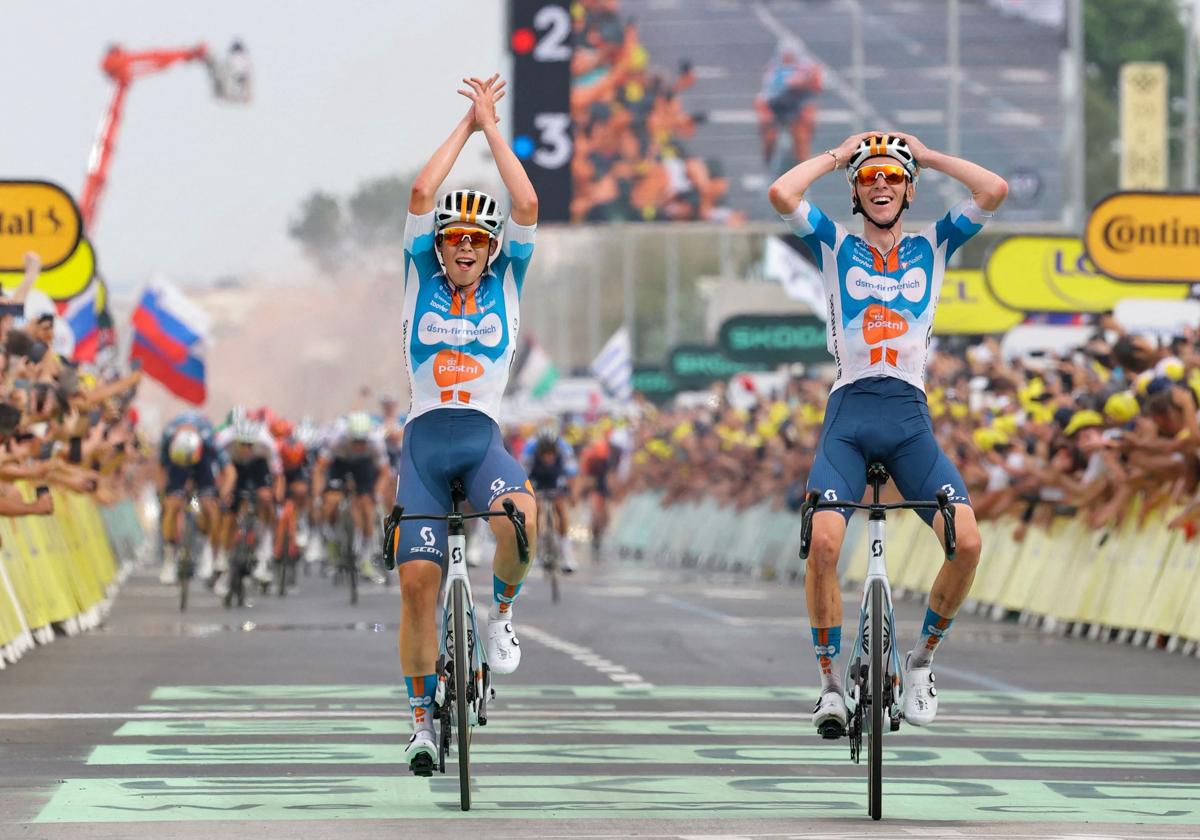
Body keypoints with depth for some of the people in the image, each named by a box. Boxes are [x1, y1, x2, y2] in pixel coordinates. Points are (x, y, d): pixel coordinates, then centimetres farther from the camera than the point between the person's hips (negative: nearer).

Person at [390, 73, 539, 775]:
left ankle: (502, 613, -4)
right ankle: (423, 717, 3)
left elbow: (527, 205, -2)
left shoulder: (506, 284, 10)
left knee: (520, 517, -34)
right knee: (418, 577, -10)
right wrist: (466, 126, 5)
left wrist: (492, 127, 4)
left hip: (484, 438, -1)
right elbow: (422, 195, -2)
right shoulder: (422, 280, 9)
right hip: (426, 437, 1)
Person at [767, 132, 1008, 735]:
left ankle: (921, 661, 5)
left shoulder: (932, 247, 15)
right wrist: (836, 155, 8)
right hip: (848, 416, -1)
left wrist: (927, 155, 10)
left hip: (910, 419, 1)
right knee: (823, 542, -23)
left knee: (967, 542, -18)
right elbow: (781, 193, -5)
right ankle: (830, 681, -8)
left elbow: (994, 190, 1)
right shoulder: (835, 246, 12)